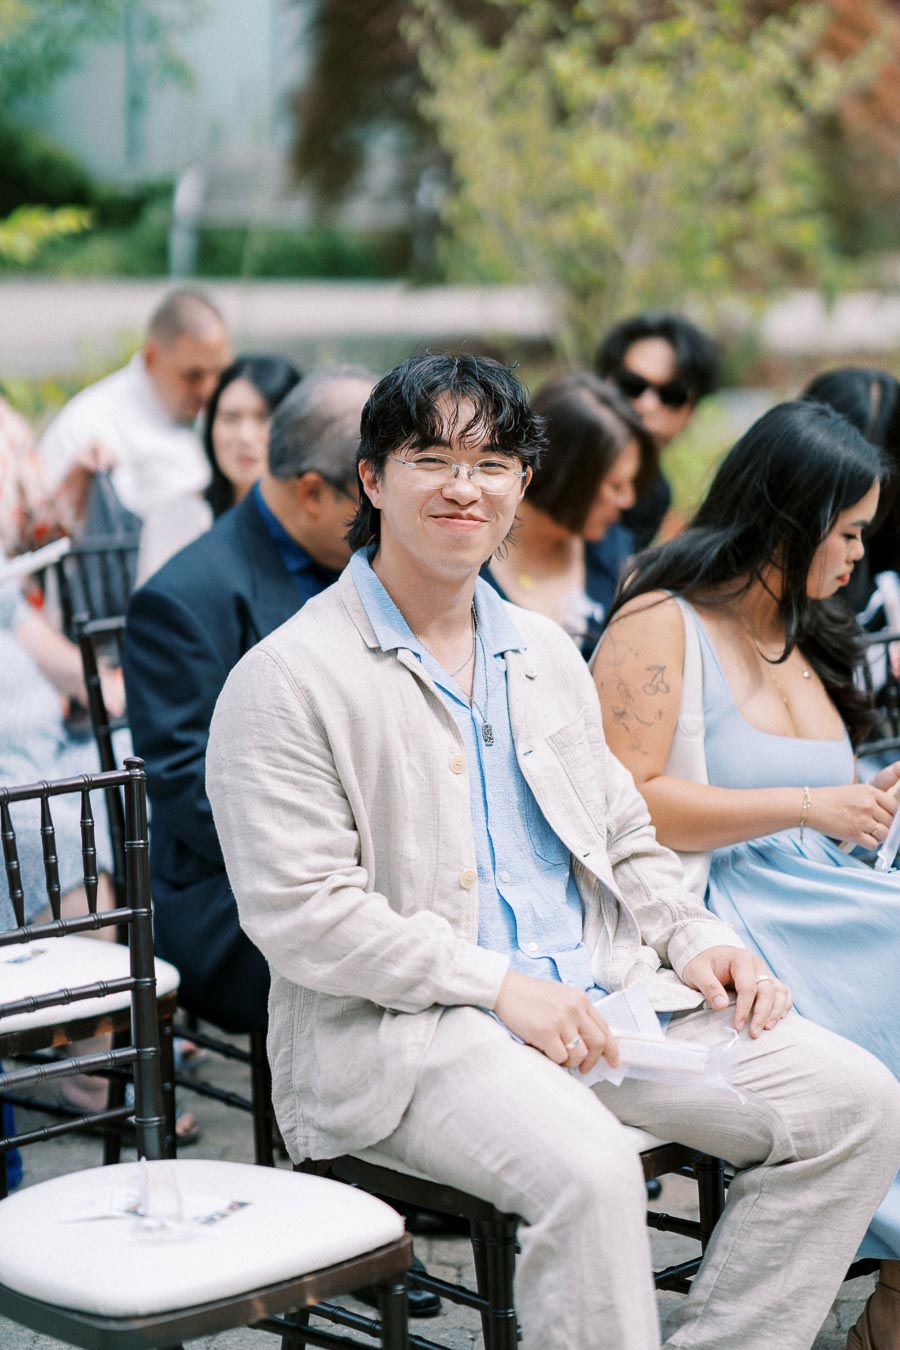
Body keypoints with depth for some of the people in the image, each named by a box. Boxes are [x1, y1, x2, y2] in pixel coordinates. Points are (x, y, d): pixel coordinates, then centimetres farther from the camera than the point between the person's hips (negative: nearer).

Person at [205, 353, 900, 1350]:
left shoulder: (546, 655, 19)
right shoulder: (287, 680, -5)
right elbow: (298, 913, -12)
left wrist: (696, 938, 6)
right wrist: (498, 985, -18)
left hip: (607, 995, 7)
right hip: (400, 1028, -7)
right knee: (589, 1169, -35)